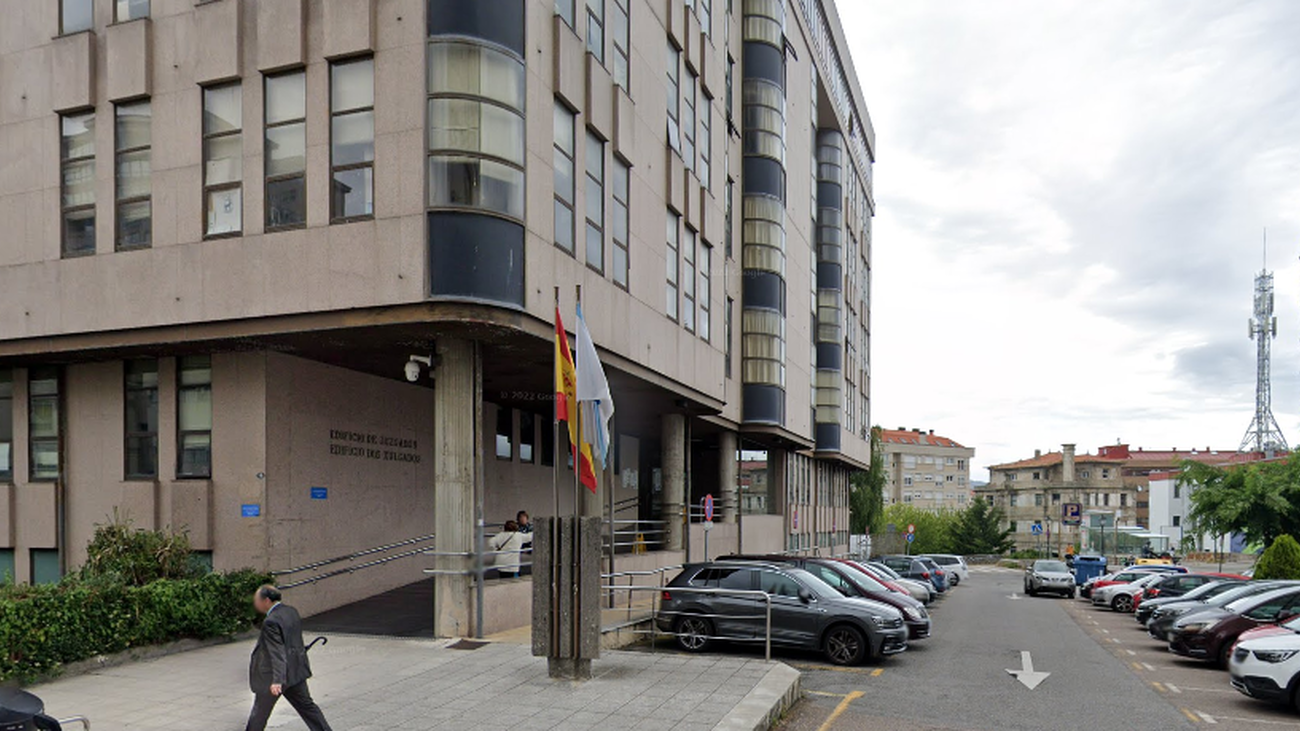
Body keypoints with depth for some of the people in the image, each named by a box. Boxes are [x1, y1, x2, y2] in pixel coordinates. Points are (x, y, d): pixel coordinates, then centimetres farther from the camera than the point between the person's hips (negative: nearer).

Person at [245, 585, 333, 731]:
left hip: (278, 674, -8)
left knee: (260, 711, 11)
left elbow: (277, 652, -28)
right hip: (296, 670, 8)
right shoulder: (291, 611, 5)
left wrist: (277, 680, -32)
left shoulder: (271, 622, -22)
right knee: (306, 705, 14)